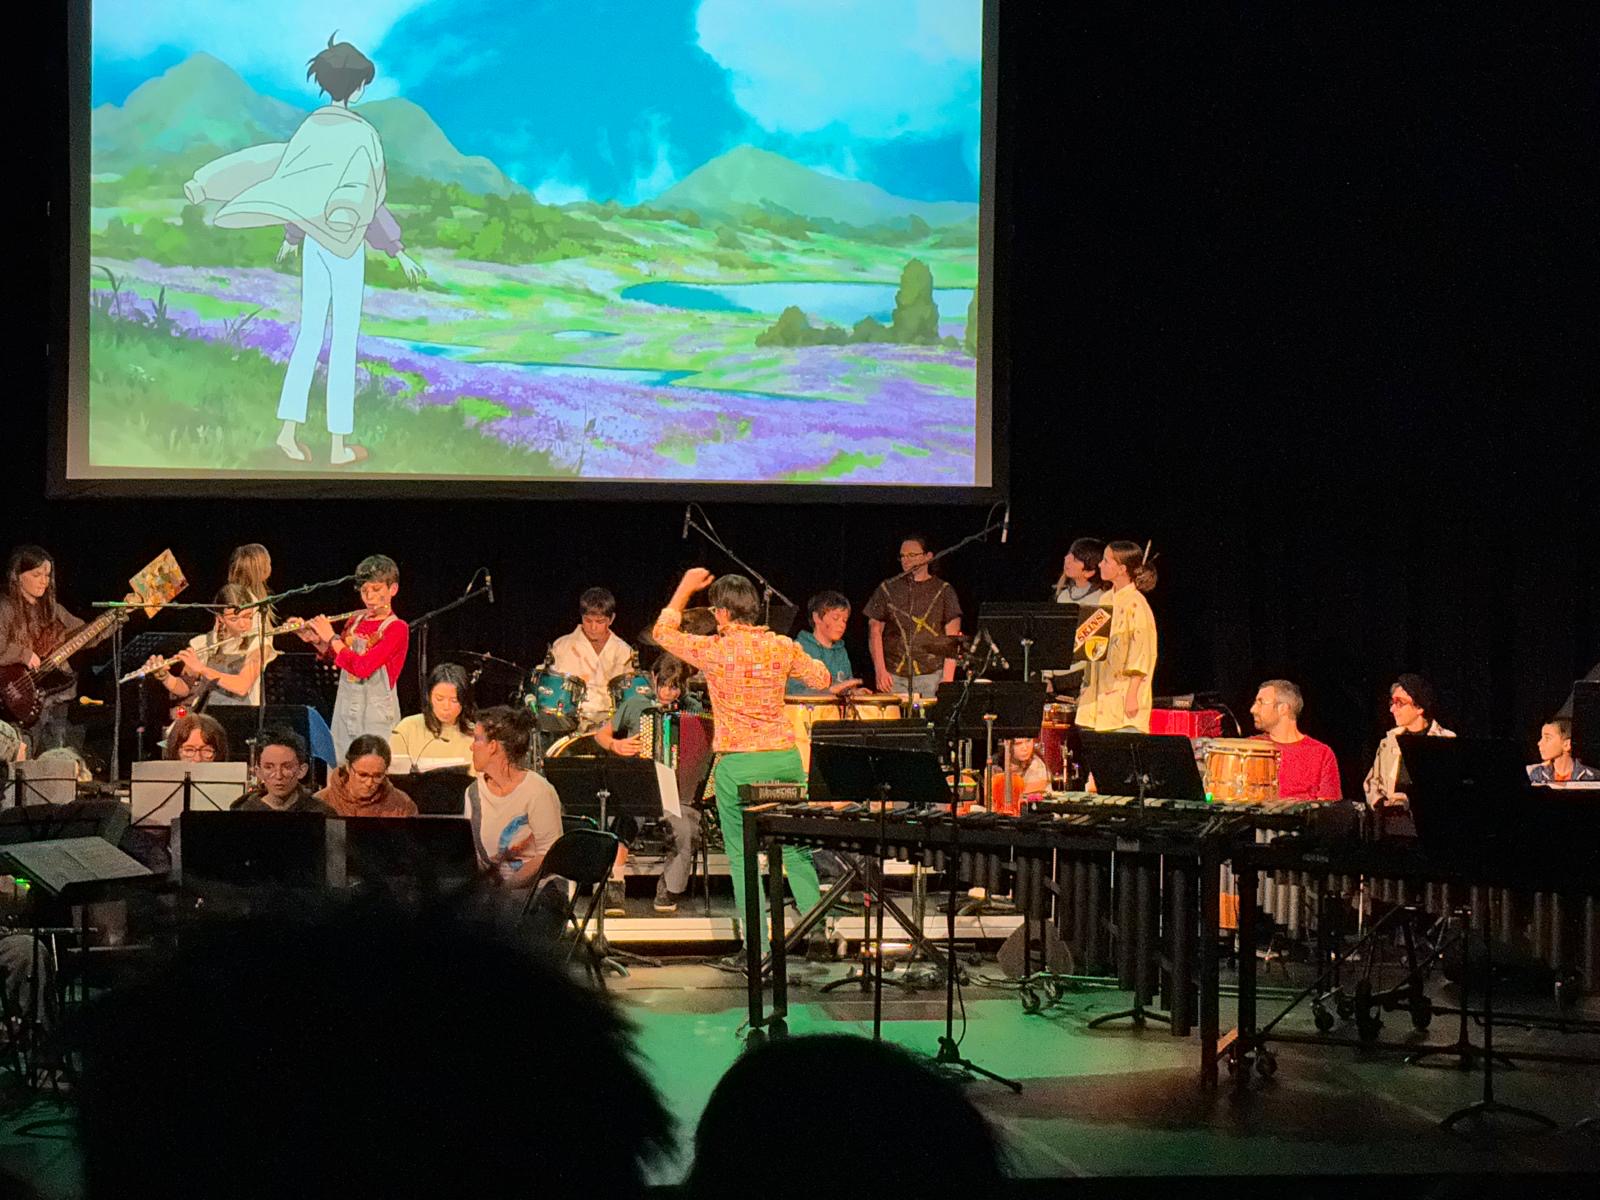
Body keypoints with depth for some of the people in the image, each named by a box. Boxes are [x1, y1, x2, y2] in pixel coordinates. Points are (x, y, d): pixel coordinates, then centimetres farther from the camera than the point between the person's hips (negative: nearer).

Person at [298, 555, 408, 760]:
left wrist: (331, 638, -13)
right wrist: (315, 640, 5)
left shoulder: (397, 628, -12)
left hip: (377, 713, -6)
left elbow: (363, 668, -22)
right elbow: (333, 655, 24)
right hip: (345, 710, 6)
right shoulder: (355, 622, 8)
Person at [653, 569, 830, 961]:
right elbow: (821, 679, 14)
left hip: (739, 764, -4)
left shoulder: (716, 651, -10)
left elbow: (663, 632, 5)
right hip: (785, 758, 4)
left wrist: (685, 587, 15)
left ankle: (758, 944, 1)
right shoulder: (781, 646, -1)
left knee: (742, 857, 4)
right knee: (796, 851, 15)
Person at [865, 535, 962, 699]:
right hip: (894, 676, 1)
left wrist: (947, 678, -8)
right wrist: (880, 671, -4)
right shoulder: (888, 589, 10)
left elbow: (952, 637, 2)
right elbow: (875, 630, 8)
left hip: (931, 675, -1)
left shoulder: (943, 591, 6)